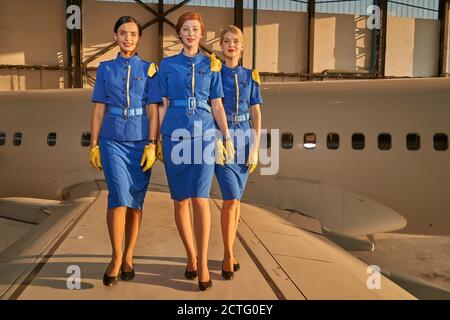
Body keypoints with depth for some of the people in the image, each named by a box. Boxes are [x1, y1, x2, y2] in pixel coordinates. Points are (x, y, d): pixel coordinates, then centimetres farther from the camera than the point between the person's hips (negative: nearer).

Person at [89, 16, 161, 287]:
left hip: (141, 143, 0)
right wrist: (94, 145, 3)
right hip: (112, 141, 0)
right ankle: (116, 257, 0)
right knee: (119, 196, -15)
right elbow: (99, 110, 8)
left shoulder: (149, 69, 6)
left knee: (136, 202, 5)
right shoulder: (105, 69, 10)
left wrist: (151, 145, -8)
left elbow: (153, 110, 0)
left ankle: (128, 257, 20)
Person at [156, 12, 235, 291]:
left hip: (204, 136, -1)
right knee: (181, 200, 5)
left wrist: (227, 137, 2)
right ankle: (191, 257, 21)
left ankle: (203, 263, 3)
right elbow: (163, 105, 9)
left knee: (200, 199, -9)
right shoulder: (167, 65, 10)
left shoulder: (211, 65, 10)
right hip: (175, 136, 1)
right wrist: (156, 139, 6)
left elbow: (217, 105, 8)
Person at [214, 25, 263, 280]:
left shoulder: (250, 76, 10)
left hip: (244, 138, 3)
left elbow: (256, 114, 7)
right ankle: (228, 256, 4)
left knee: (236, 199, 8)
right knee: (231, 198, -11)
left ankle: (229, 252, 23)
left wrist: (255, 148, -1)